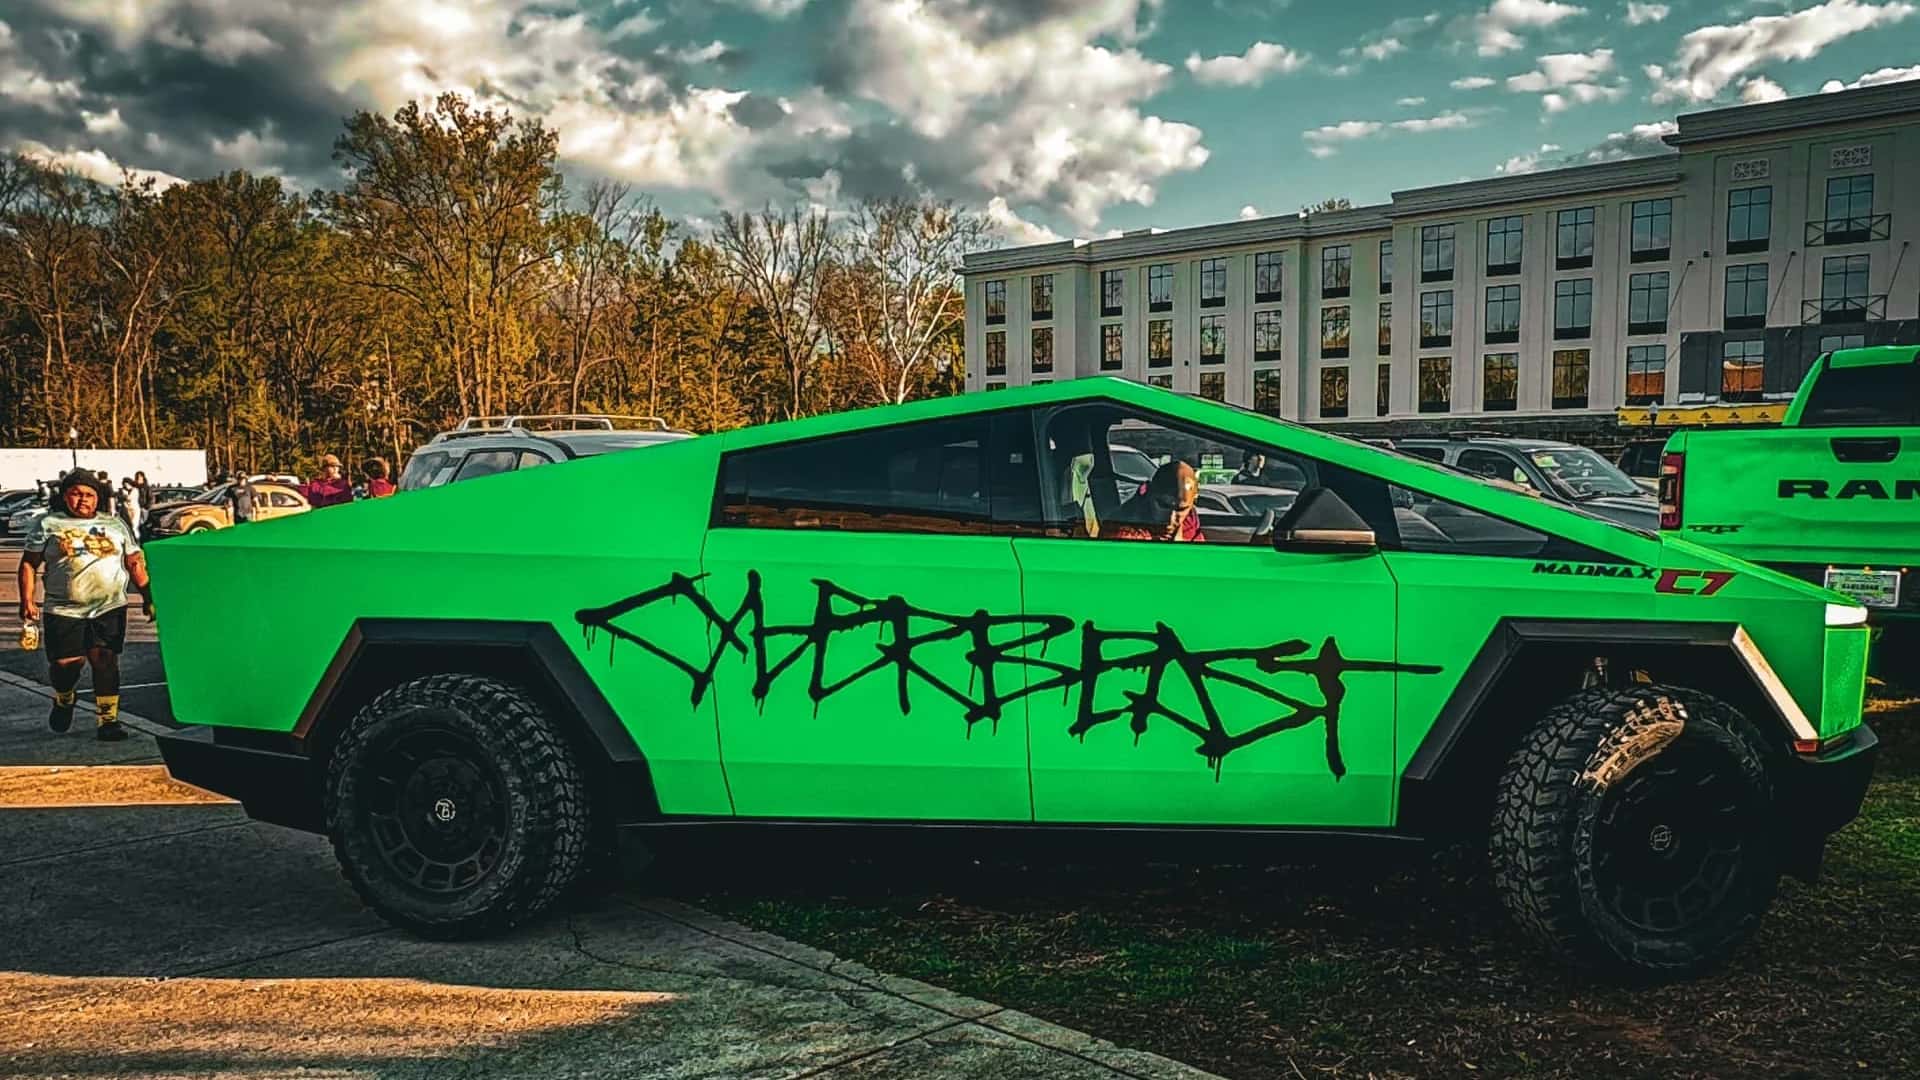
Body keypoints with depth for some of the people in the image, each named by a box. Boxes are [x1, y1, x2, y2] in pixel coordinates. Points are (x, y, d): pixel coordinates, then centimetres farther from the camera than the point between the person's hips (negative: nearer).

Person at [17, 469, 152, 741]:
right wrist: (27, 600, -4)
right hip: (63, 610, -1)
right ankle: (64, 699, 32)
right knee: (64, 663, -1)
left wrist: (147, 596, 8)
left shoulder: (115, 524, 13)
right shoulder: (48, 524, 7)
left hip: (109, 608, 1)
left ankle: (108, 720, -4)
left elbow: (135, 563, 14)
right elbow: (29, 564, 5)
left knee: (105, 661, -7)